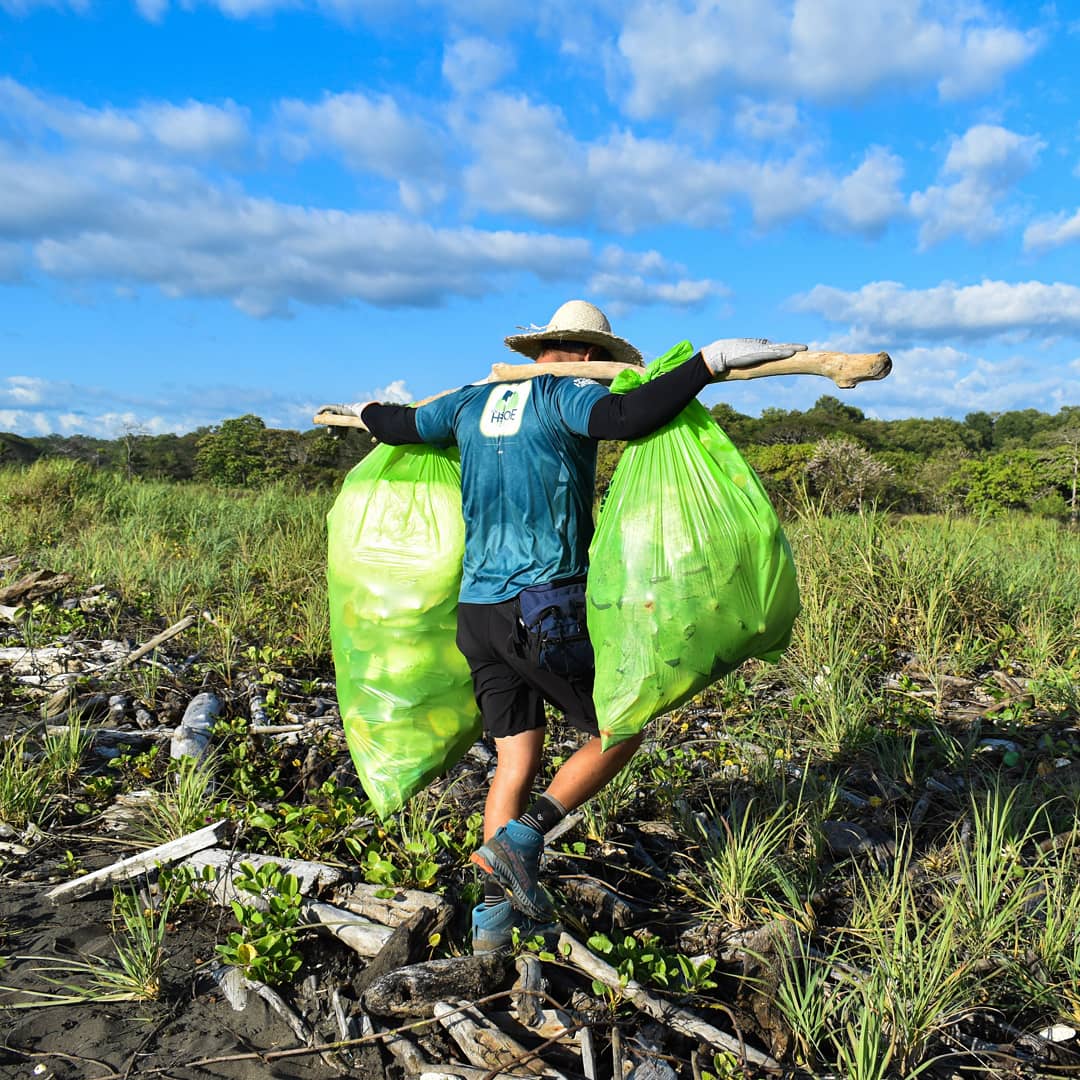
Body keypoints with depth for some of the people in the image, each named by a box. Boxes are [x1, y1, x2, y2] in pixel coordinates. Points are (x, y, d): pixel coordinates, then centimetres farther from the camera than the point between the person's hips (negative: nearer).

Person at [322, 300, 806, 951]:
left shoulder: (474, 401, 15)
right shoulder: (566, 393, -5)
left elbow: (401, 426, 26)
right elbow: (627, 417, -25)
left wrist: (364, 411, 47)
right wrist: (712, 361, -21)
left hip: (477, 610, 8)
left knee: (516, 762, 14)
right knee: (619, 734, 8)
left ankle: (493, 916, 15)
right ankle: (518, 842, -3)